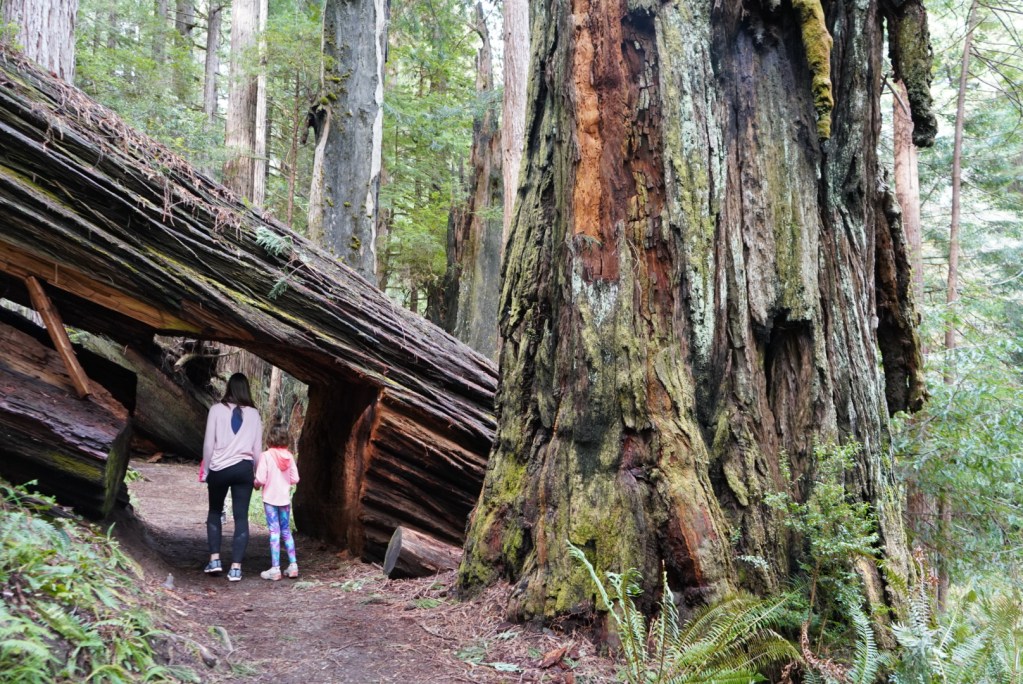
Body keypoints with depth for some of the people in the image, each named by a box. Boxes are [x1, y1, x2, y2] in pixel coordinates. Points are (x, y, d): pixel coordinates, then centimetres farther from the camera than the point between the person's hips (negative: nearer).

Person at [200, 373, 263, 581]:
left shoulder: (217, 409, -3)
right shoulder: (253, 414, 4)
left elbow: (209, 443, -3)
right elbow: (257, 448, 7)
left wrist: (205, 470, 8)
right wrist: (257, 473, 18)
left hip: (219, 468, -1)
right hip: (244, 468, 1)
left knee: (215, 512, 19)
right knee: (241, 517, 3)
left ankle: (214, 559, 12)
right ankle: (236, 567, 1)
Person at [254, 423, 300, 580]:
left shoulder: (266, 455, -13)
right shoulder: (289, 456, -1)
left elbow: (260, 479, -16)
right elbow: (295, 479, 0)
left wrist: (256, 484, 5)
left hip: (270, 498, -4)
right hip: (285, 498, 4)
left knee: (274, 532, -2)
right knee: (286, 531, 14)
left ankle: (275, 569, 0)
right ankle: (293, 565, 13)